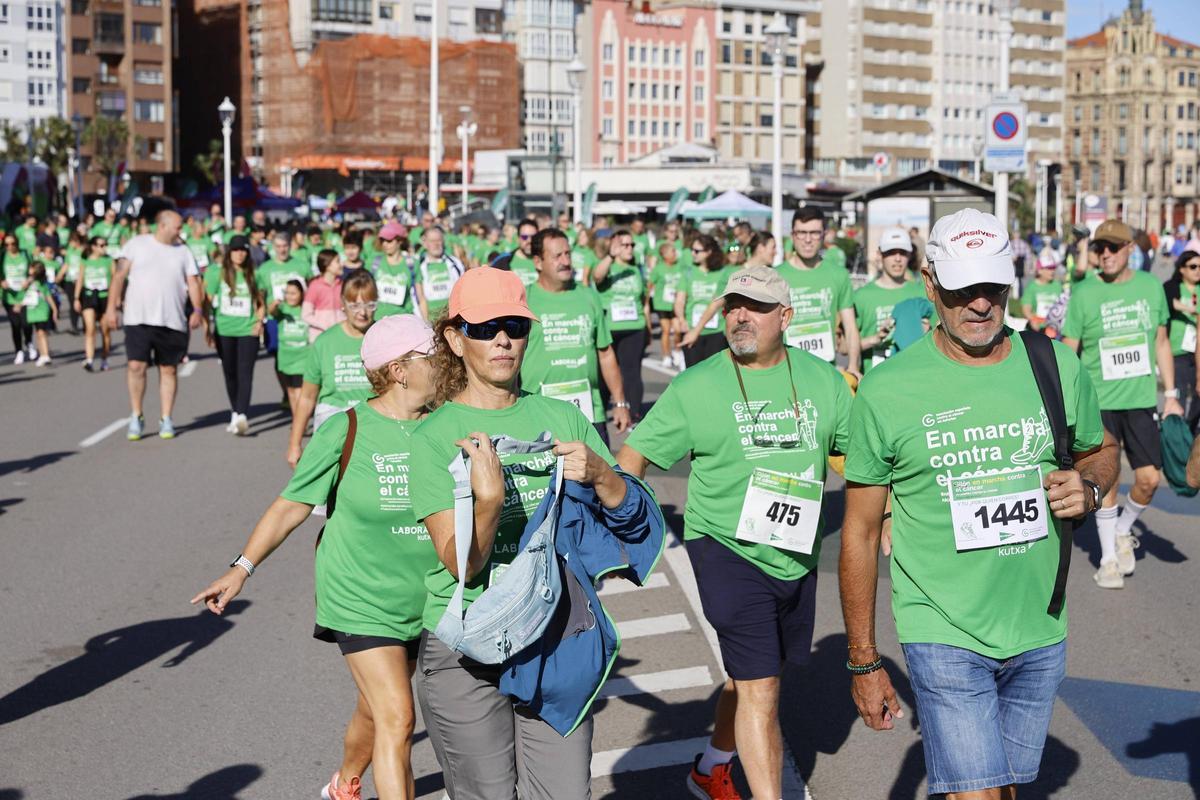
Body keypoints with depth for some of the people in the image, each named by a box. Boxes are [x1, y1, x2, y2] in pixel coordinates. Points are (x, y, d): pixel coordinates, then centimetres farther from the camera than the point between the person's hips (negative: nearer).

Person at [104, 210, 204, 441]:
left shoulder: (183, 252, 11)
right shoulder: (136, 244, 4)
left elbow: (193, 282, 7)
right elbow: (120, 275, 2)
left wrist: (198, 309, -8)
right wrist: (111, 307, -5)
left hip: (173, 322, 2)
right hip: (138, 318, -2)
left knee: (168, 370, 6)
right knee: (136, 365, -10)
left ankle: (166, 420, 15)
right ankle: (136, 416, 6)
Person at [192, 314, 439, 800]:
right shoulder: (346, 432, -12)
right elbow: (293, 505, -4)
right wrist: (242, 569, -5)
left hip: (422, 601, 5)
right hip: (360, 601, -4)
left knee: (375, 711, 20)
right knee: (396, 718, -14)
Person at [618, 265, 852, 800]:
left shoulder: (822, 381, 4)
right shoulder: (695, 388, -6)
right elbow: (634, 456, -4)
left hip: (797, 556, 5)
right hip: (727, 550, -5)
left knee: (750, 676, 20)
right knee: (759, 690, -10)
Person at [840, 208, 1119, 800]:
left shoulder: (1057, 367, 0)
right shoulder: (887, 390, -9)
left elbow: (1101, 450, 20)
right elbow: (861, 533, -3)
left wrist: (1087, 487, -6)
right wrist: (863, 661, -1)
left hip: (1039, 633, 4)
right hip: (944, 635, -4)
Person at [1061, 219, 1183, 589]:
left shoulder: (1151, 286, 3)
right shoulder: (1084, 293, -6)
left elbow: (1161, 342, 12)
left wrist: (1171, 395, 9)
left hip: (1141, 399, 2)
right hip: (1099, 402, -2)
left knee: (1149, 478, -1)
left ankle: (1123, 531, 28)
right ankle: (1108, 556, 18)